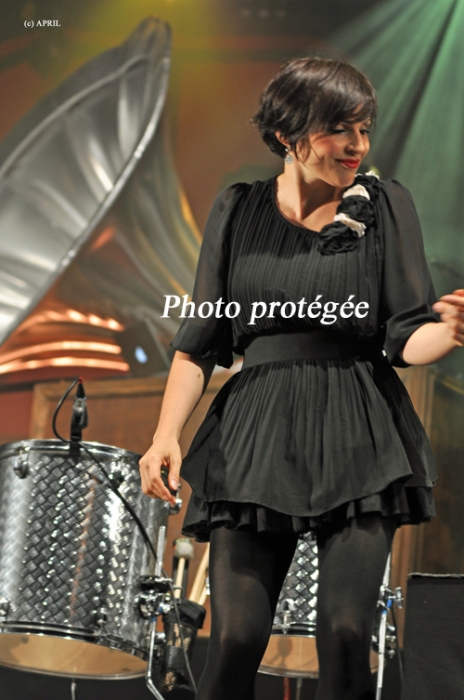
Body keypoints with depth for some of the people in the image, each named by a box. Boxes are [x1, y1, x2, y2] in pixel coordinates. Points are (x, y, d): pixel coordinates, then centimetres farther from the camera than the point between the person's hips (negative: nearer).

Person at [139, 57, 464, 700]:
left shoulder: (384, 205, 4)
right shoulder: (239, 212, 8)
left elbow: (408, 339, -1)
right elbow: (199, 341, 8)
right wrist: (167, 434, -5)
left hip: (359, 437, -1)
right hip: (257, 436, 1)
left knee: (346, 634, -10)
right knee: (237, 637, -7)